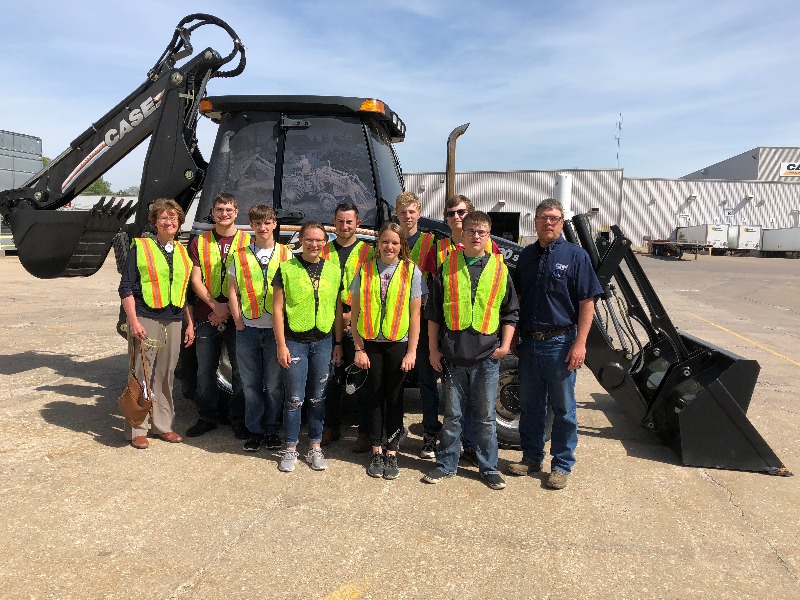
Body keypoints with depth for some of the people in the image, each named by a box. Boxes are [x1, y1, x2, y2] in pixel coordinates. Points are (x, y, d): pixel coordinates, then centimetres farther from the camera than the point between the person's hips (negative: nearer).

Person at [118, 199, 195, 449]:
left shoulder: (183, 252, 14)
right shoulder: (140, 248, 0)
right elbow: (126, 288, -4)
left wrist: (190, 324, 13)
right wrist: (133, 322, -13)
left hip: (173, 321, 4)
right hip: (145, 319, -4)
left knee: (166, 376, 11)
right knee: (141, 376, 0)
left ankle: (163, 426, 22)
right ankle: (137, 430, 11)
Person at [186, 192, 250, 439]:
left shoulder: (247, 241, 4)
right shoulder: (200, 242, 9)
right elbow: (196, 280, 3)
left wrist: (230, 309, -9)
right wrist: (215, 306, -10)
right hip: (207, 316, 2)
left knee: (241, 369, 3)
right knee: (205, 370, 9)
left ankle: (239, 419, 16)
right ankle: (207, 417, 24)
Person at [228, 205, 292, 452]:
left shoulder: (285, 255, 5)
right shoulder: (240, 255, 8)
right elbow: (233, 291, 8)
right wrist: (238, 321, -1)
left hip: (276, 329, -1)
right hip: (248, 329, 2)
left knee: (274, 384, 5)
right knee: (251, 383, 7)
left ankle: (272, 430, 19)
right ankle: (255, 430, 19)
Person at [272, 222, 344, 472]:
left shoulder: (333, 270, 7)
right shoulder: (286, 269, -3)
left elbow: (337, 309, 11)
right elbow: (277, 309, -3)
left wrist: (338, 343, 9)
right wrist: (281, 345, -8)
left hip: (323, 341, 3)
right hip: (295, 341, -2)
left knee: (318, 397, 11)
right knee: (294, 398, 3)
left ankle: (315, 447, 23)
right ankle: (290, 448, 18)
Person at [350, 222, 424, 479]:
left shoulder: (411, 272, -1)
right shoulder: (365, 271, 3)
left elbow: (415, 314, -3)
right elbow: (356, 312, 3)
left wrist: (411, 351, -7)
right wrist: (359, 348, -3)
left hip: (398, 344, -1)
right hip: (371, 343, 1)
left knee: (394, 398, 6)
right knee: (375, 397, 8)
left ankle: (392, 454, 19)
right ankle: (376, 452, 21)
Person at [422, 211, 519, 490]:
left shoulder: (500, 269, 5)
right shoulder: (447, 268, 4)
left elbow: (510, 311, 10)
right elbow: (433, 313, 6)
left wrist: (505, 344, -1)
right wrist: (434, 349, 3)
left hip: (487, 356, 0)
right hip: (452, 356, 0)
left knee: (486, 417, 10)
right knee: (453, 415, 11)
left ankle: (489, 467, 24)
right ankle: (446, 464, 26)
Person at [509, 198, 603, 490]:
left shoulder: (575, 255, -5)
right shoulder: (526, 255, 10)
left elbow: (587, 302, -8)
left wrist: (580, 343, -16)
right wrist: (515, 335, 11)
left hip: (560, 343, -4)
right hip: (529, 342, 5)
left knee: (563, 408, 6)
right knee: (530, 405, 14)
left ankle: (562, 465, 20)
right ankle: (531, 458, 29)